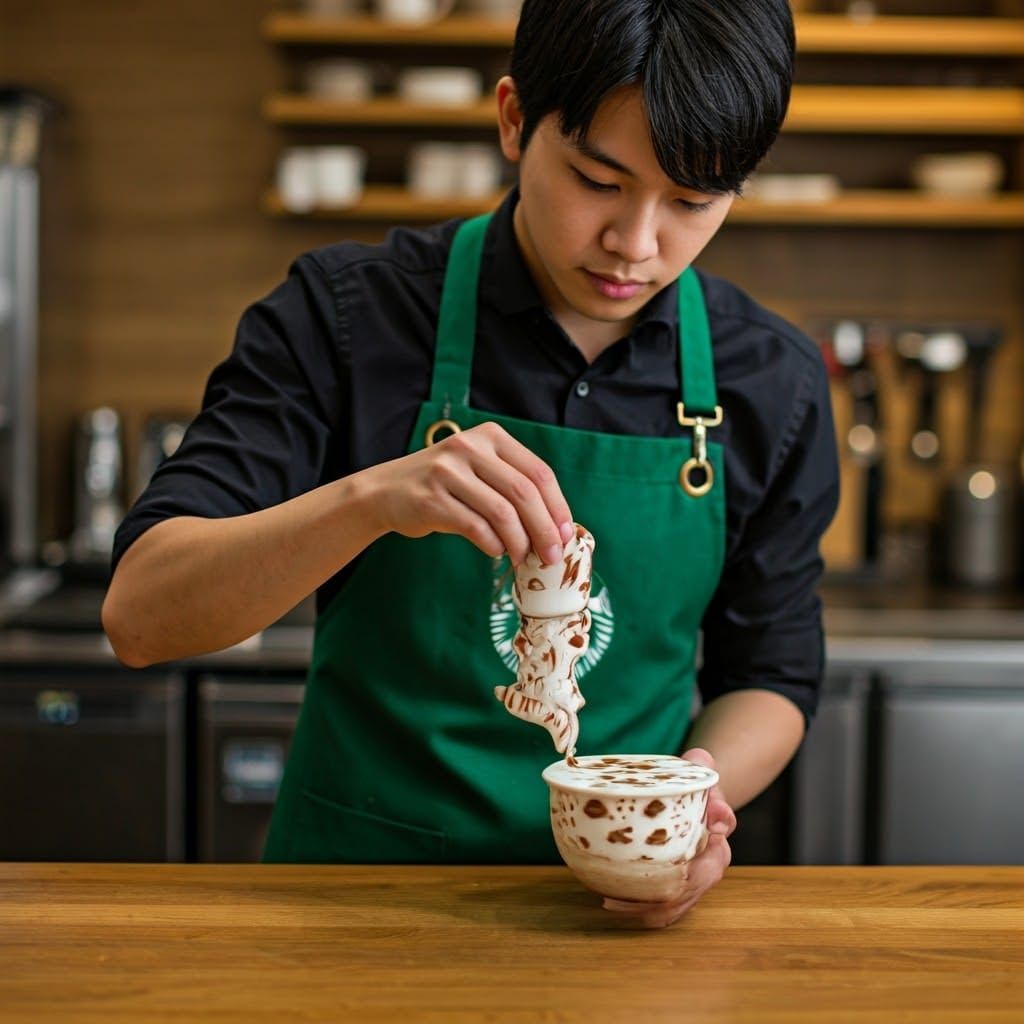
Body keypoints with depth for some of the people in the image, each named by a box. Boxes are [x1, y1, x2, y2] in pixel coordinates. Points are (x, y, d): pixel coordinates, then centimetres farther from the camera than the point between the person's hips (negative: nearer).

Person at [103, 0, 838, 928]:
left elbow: (770, 676, 10)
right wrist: (371, 496, -31)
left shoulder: (772, 384, -1)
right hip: (357, 869, -2)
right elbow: (139, 616, -15)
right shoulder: (345, 316, -8)